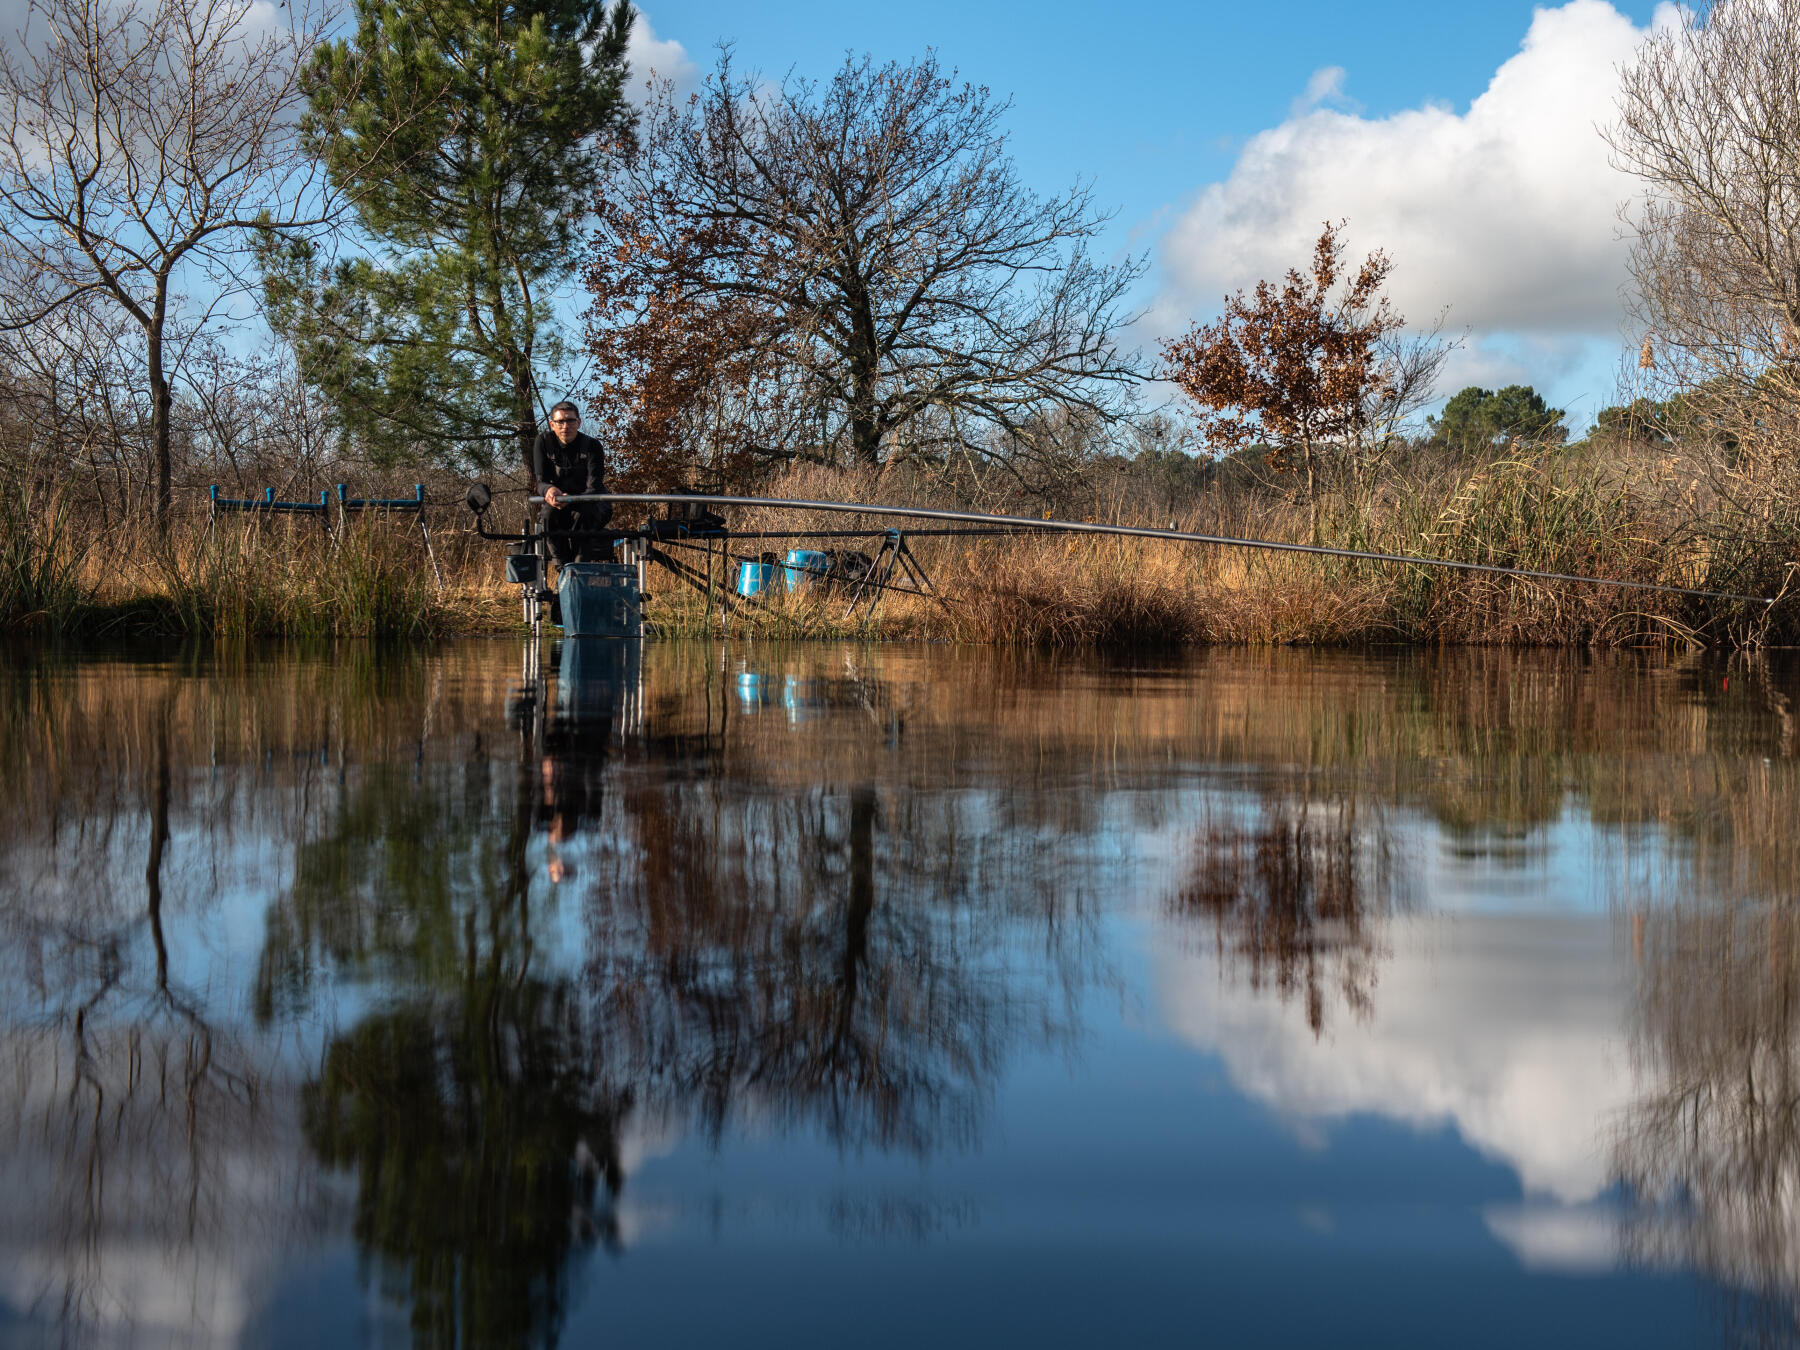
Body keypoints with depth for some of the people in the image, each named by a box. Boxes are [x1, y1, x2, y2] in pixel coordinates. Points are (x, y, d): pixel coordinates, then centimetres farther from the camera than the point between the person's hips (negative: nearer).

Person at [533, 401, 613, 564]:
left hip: (592, 503, -2)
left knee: (583, 513, -36)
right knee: (549, 512, -31)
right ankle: (563, 563, -23)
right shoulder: (543, 442, -8)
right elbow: (541, 481, -12)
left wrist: (572, 499, -45)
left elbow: (594, 488, -23)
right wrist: (548, 490, -39)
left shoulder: (592, 446, -16)